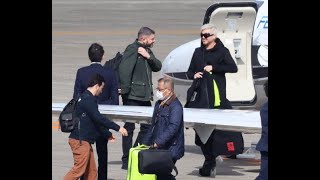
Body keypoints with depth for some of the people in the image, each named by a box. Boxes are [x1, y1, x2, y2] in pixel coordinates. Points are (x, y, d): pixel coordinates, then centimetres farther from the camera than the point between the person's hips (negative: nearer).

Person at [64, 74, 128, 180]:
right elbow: (98, 118, -20)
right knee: (79, 169, -13)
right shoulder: (88, 99, -13)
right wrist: (117, 128, -17)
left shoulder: (87, 98, 19)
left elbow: (95, 121, 25)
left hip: (85, 141, 10)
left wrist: (108, 135, 25)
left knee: (91, 171, 9)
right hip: (80, 140, -10)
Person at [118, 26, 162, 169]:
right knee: (129, 127, -3)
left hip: (145, 96, 9)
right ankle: (126, 160, 1)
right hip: (133, 97, -9)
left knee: (147, 125, 10)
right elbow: (124, 69, -20)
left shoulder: (147, 51, 18)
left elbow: (158, 67, 12)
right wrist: (125, 90, -23)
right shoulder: (132, 49, -10)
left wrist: (149, 57, -6)